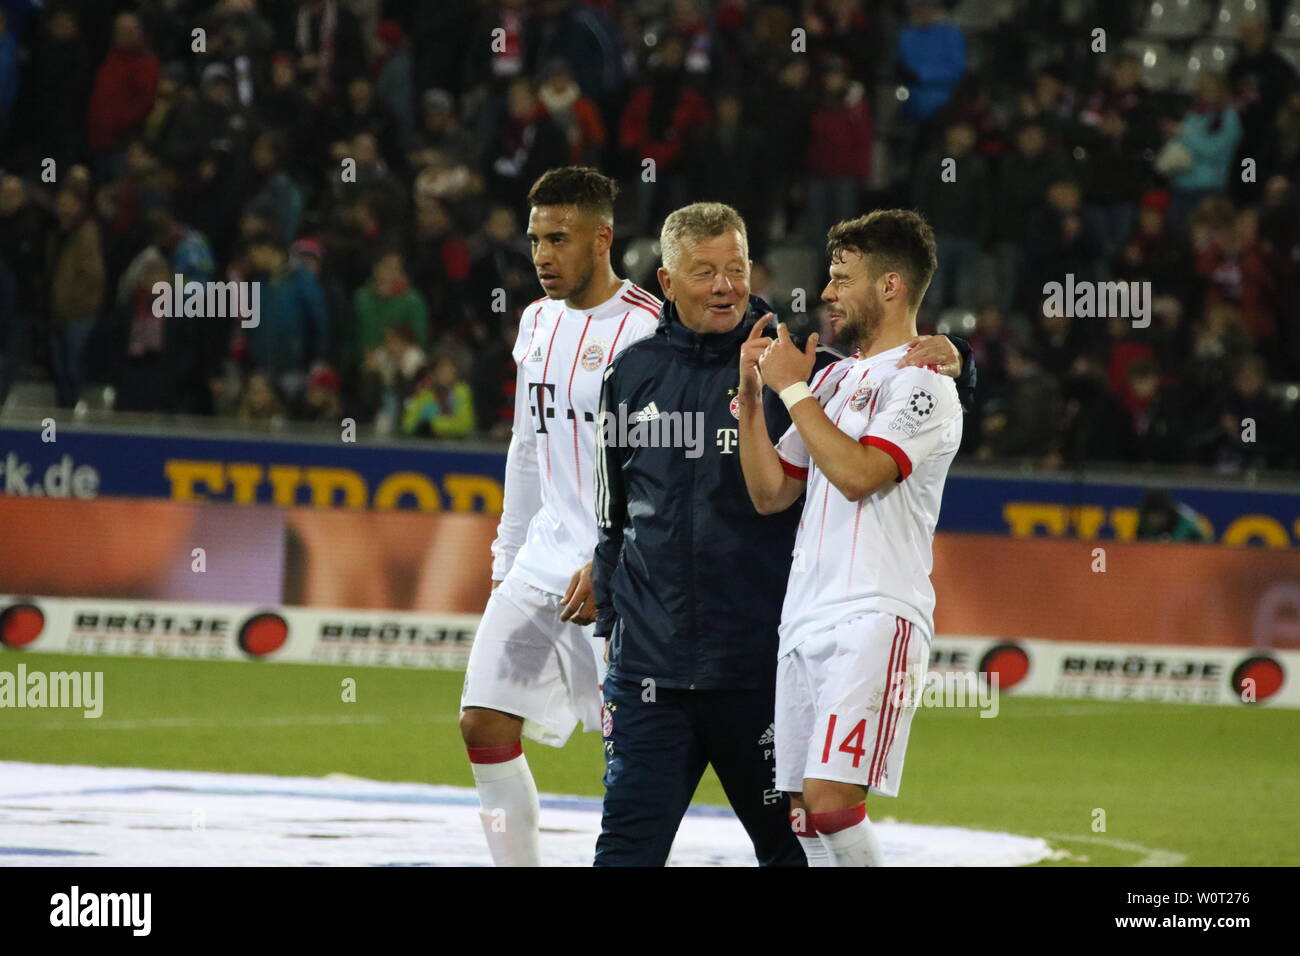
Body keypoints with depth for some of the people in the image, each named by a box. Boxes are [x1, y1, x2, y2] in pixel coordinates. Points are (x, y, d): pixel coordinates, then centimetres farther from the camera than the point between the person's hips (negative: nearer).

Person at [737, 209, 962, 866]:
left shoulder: (922, 384, -6)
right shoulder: (834, 379, 20)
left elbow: (857, 473, -20)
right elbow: (770, 493, 21)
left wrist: (792, 388, -10)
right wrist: (752, 394, 10)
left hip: (877, 617, -8)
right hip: (806, 616, 8)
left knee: (829, 799, -20)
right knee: (803, 813, 4)